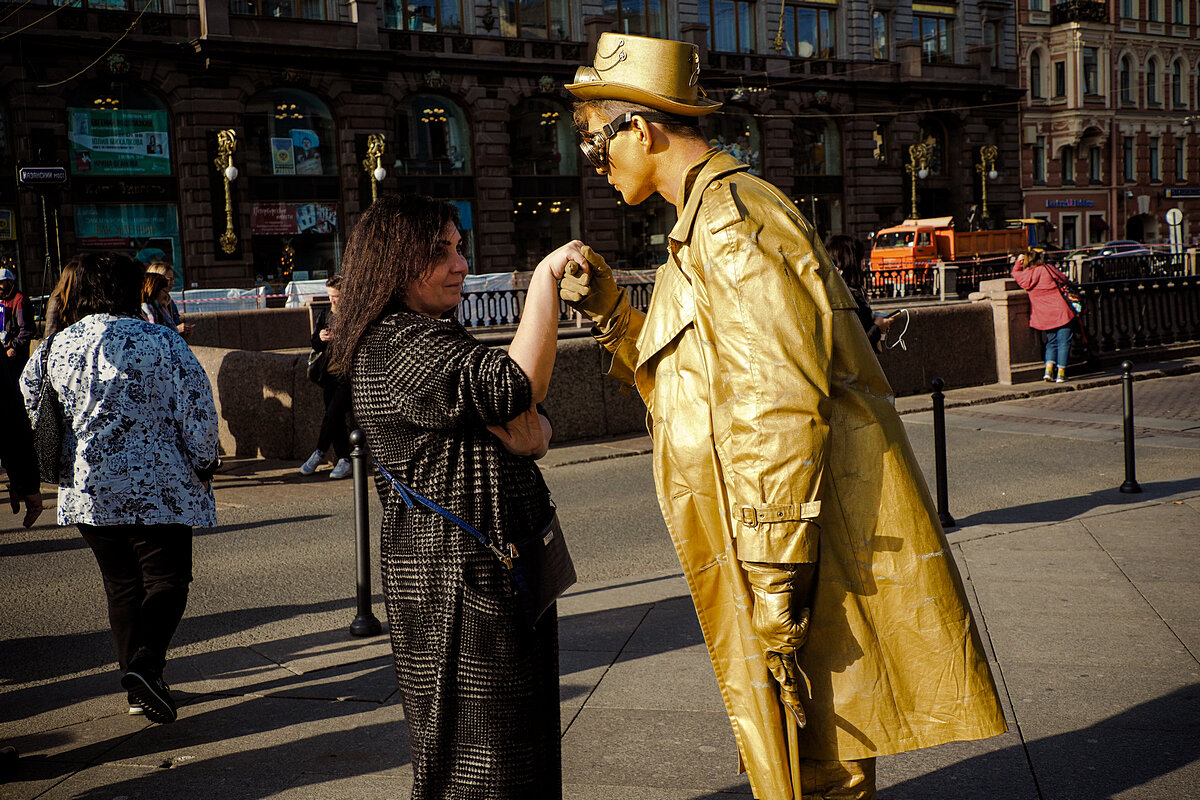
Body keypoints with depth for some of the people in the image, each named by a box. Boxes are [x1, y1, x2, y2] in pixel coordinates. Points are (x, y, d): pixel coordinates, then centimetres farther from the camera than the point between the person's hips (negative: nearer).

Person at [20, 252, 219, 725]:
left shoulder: (54, 348, 5)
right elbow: (198, 410, -9)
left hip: (85, 490, 5)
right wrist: (204, 464, 4)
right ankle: (146, 664, -18)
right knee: (166, 578, 3)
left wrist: (55, 468, 31)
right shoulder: (161, 343, -9)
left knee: (121, 584, 14)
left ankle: (137, 685, 17)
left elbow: (29, 407, 17)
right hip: (158, 488, -4)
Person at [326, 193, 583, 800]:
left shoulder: (438, 339, 17)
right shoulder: (394, 348, -16)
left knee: (517, 740, 19)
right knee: (476, 751, -2)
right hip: (457, 573, -10)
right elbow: (518, 386, -28)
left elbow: (532, 426, 12)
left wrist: (531, 434, -12)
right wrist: (544, 276, -21)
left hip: (499, 566, 10)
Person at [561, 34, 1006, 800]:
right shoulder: (707, 224, 19)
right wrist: (614, 312, 9)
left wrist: (774, 577, -22)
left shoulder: (733, 218, -14)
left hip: (814, 557, -10)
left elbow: (778, 407, -22)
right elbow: (688, 387, 21)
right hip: (774, 564, 10)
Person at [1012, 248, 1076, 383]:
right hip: (1060, 313, -2)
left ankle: (1049, 369, -1)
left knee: (1051, 343, 16)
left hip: (1044, 316, 2)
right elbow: (1064, 279, 12)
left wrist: (1018, 262, 33)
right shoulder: (1048, 269, -1)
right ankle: (1061, 373, -4)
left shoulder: (1026, 275, 1)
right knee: (1063, 342, 1)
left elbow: (1015, 273, 23)